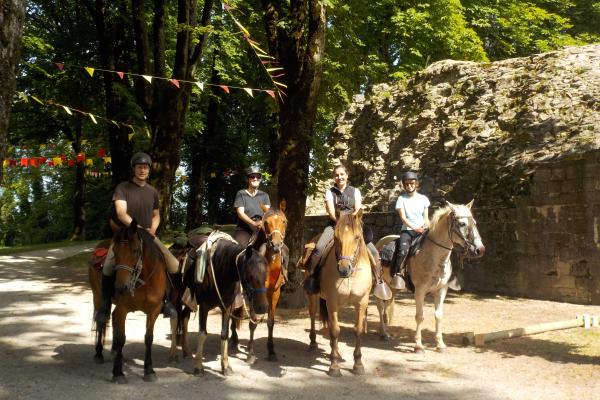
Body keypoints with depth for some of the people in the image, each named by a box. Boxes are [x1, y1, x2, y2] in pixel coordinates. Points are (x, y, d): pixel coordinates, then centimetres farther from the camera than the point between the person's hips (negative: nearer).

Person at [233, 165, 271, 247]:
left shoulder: (264, 195, 16)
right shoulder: (241, 194, 6)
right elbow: (240, 213, -6)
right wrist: (254, 223, -22)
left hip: (261, 230, 3)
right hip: (244, 230, -3)